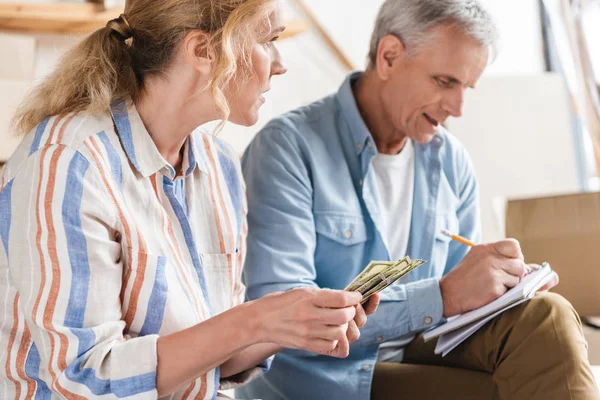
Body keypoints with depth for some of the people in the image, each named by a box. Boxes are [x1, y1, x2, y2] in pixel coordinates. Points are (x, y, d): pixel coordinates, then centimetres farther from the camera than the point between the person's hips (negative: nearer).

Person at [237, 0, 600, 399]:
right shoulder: (289, 146, -14)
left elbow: (463, 298, 14)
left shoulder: (452, 163, 5)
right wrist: (442, 296, -29)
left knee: (544, 317, -20)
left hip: (417, 358, 6)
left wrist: (506, 284, -11)